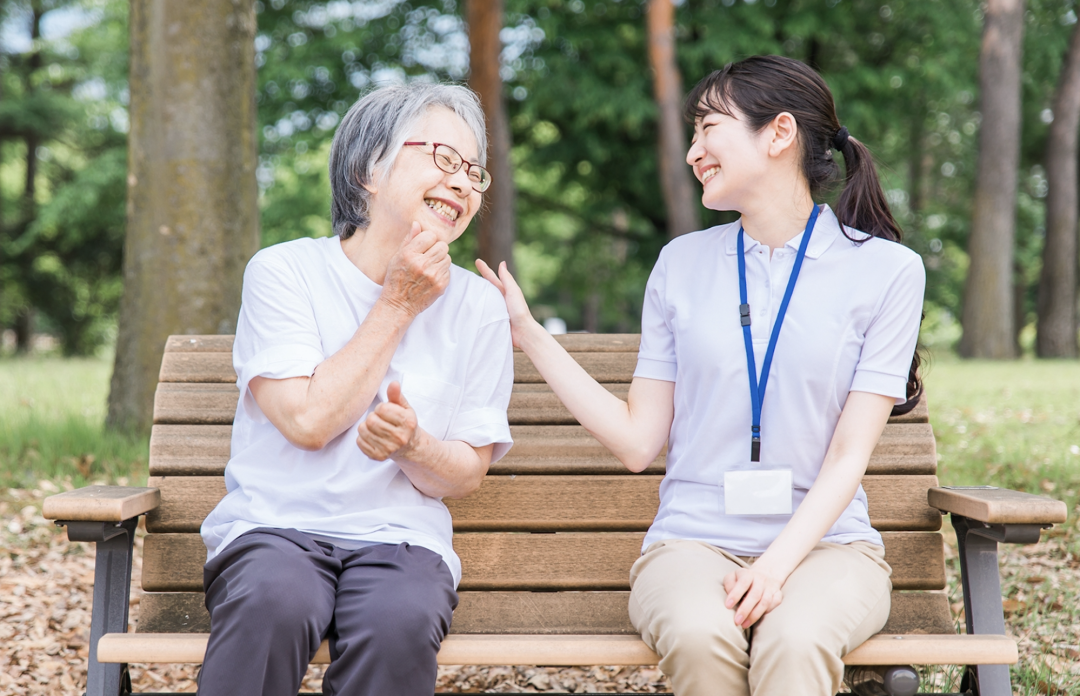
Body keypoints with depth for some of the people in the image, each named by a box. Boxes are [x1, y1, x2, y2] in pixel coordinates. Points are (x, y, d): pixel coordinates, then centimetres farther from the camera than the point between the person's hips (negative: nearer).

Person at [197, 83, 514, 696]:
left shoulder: (478, 307, 7)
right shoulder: (284, 271, 1)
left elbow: (466, 475, 7)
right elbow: (308, 420, -11)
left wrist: (412, 444, -17)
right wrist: (397, 306, -7)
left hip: (400, 537, 2)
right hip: (273, 526, -1)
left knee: (398, 622, -33)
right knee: (274, 604, -36)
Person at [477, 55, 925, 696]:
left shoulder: (885, 270, 3)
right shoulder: (683, 264, 9)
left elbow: (849, 455, -3)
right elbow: (638, 441, 6)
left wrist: (777, 565, -18)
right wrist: (528, 333, 4)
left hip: (823, 541, -1)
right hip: (693, 541, 2)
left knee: (795, 641, -36)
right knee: (698, 635, -33)